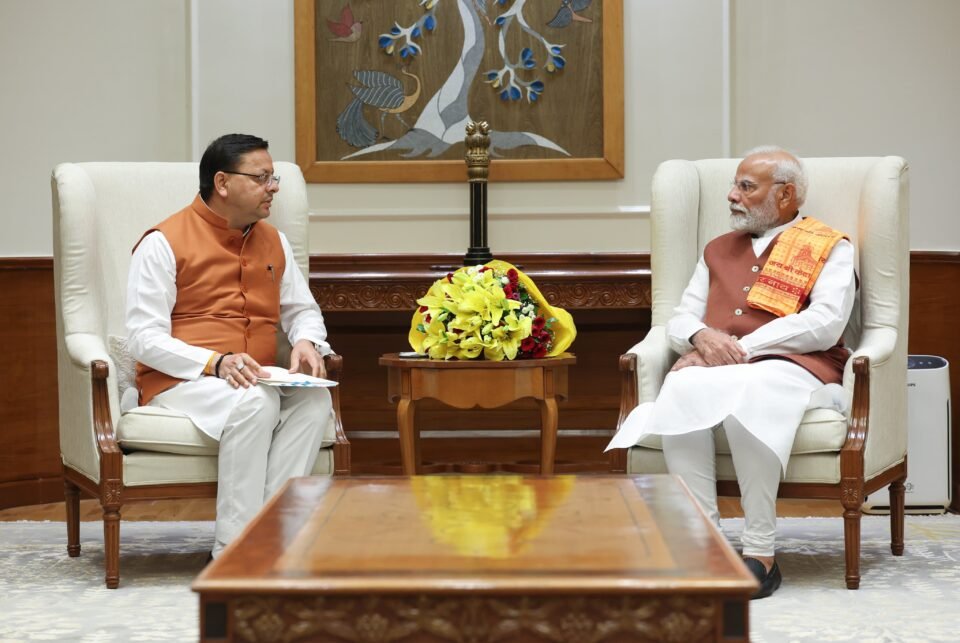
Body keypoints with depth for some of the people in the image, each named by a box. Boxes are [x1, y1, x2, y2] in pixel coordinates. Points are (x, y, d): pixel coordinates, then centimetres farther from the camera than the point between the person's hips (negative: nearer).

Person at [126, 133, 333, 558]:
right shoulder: (164, 243, -6)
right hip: (177, 381, -5)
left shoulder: (274, 242, 13)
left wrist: (307, 342, -4)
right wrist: (216, 362, -25)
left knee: (314, 399, -27)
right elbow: (144, 338, -11)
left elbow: (302, 310, 22)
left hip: (255, 382, 6)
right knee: (255, 403, -36)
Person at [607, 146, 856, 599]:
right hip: (716, 369, 4)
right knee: (682, 388, -33)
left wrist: (741, 347, -11)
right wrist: (703, 337, -5)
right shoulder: (717, 251, 28)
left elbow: (825, 324, -4)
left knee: (750, 392, -39)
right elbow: (678, 322, 20)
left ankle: (759, 553, -34)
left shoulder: (830, 249, 12)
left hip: (793, 369, -4)